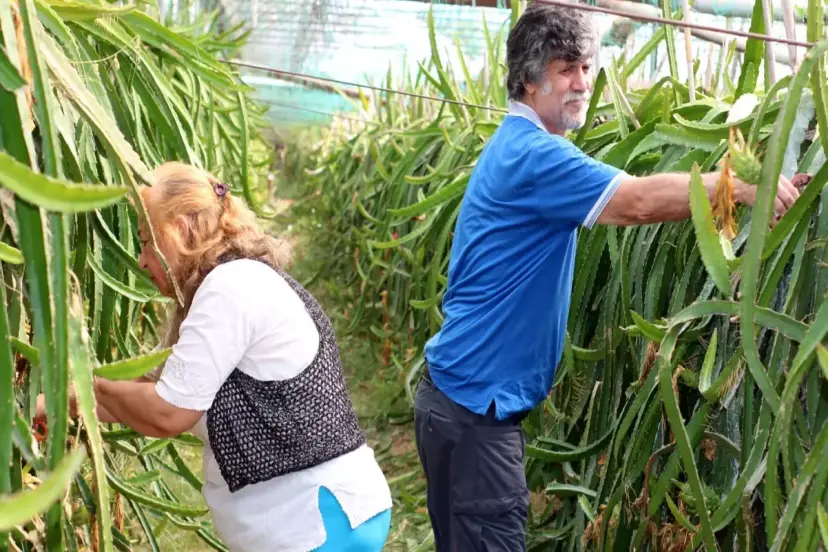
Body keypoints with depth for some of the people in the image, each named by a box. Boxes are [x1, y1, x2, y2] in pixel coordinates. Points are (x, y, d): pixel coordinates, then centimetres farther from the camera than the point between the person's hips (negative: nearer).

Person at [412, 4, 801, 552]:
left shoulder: (523, 146, 15)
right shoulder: (532, 154, -19)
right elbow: (638, 202, -25)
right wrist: (743, 187, -21)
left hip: (468, 393, 10)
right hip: (474, 402, -10)